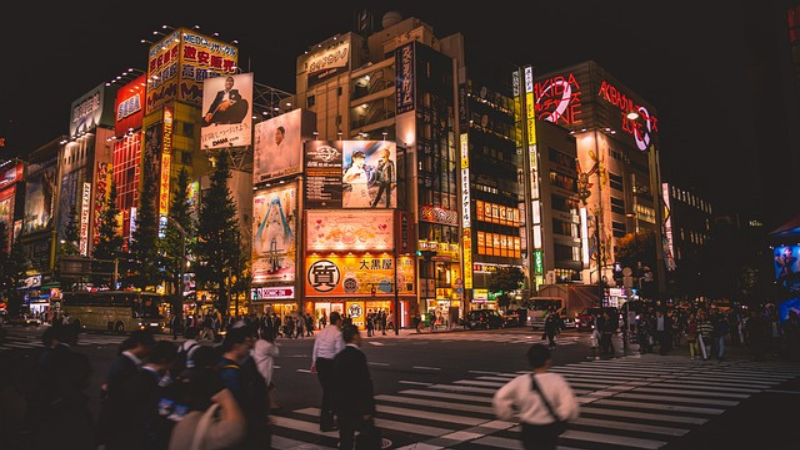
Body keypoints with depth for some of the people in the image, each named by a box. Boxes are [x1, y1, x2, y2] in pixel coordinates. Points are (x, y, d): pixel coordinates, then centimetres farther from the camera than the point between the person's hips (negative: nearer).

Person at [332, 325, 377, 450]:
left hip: (341, 405, 8)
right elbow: (364, 385, -21)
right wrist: (367, 410, -17)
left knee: (345, 440, 13)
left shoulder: (339, 356, 8)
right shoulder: (358, 356, -18)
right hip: (356, 407, -8)